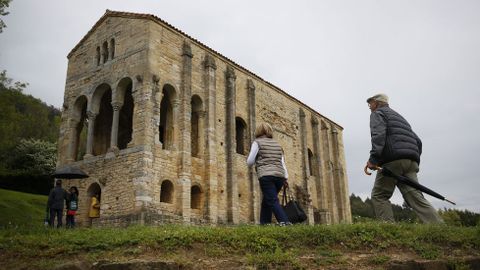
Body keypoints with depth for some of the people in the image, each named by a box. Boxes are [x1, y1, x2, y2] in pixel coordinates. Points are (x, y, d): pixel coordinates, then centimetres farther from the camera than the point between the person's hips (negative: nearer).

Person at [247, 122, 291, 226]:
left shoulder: (257, 142, 6)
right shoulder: (277, 144, 22)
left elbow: (249, 162, 3)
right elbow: (282, 162, 15)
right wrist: (285, 177, 12)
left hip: (266, 176, -6)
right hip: (279, 176, 6)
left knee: (272, 201, -8)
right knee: (267, 200, 17)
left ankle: (284, 221, -21)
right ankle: (264, 222, 16)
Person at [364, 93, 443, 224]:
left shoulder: (377, 114, 10)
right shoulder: (398, 116, 35)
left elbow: (378, 135, -11)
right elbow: (417, 141, 28)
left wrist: (373, 159, -18)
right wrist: (414, 162, 25)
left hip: (392, 160, -7)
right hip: (411, 161, 7)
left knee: (379, 196, -1)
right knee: (415, 197, -3)